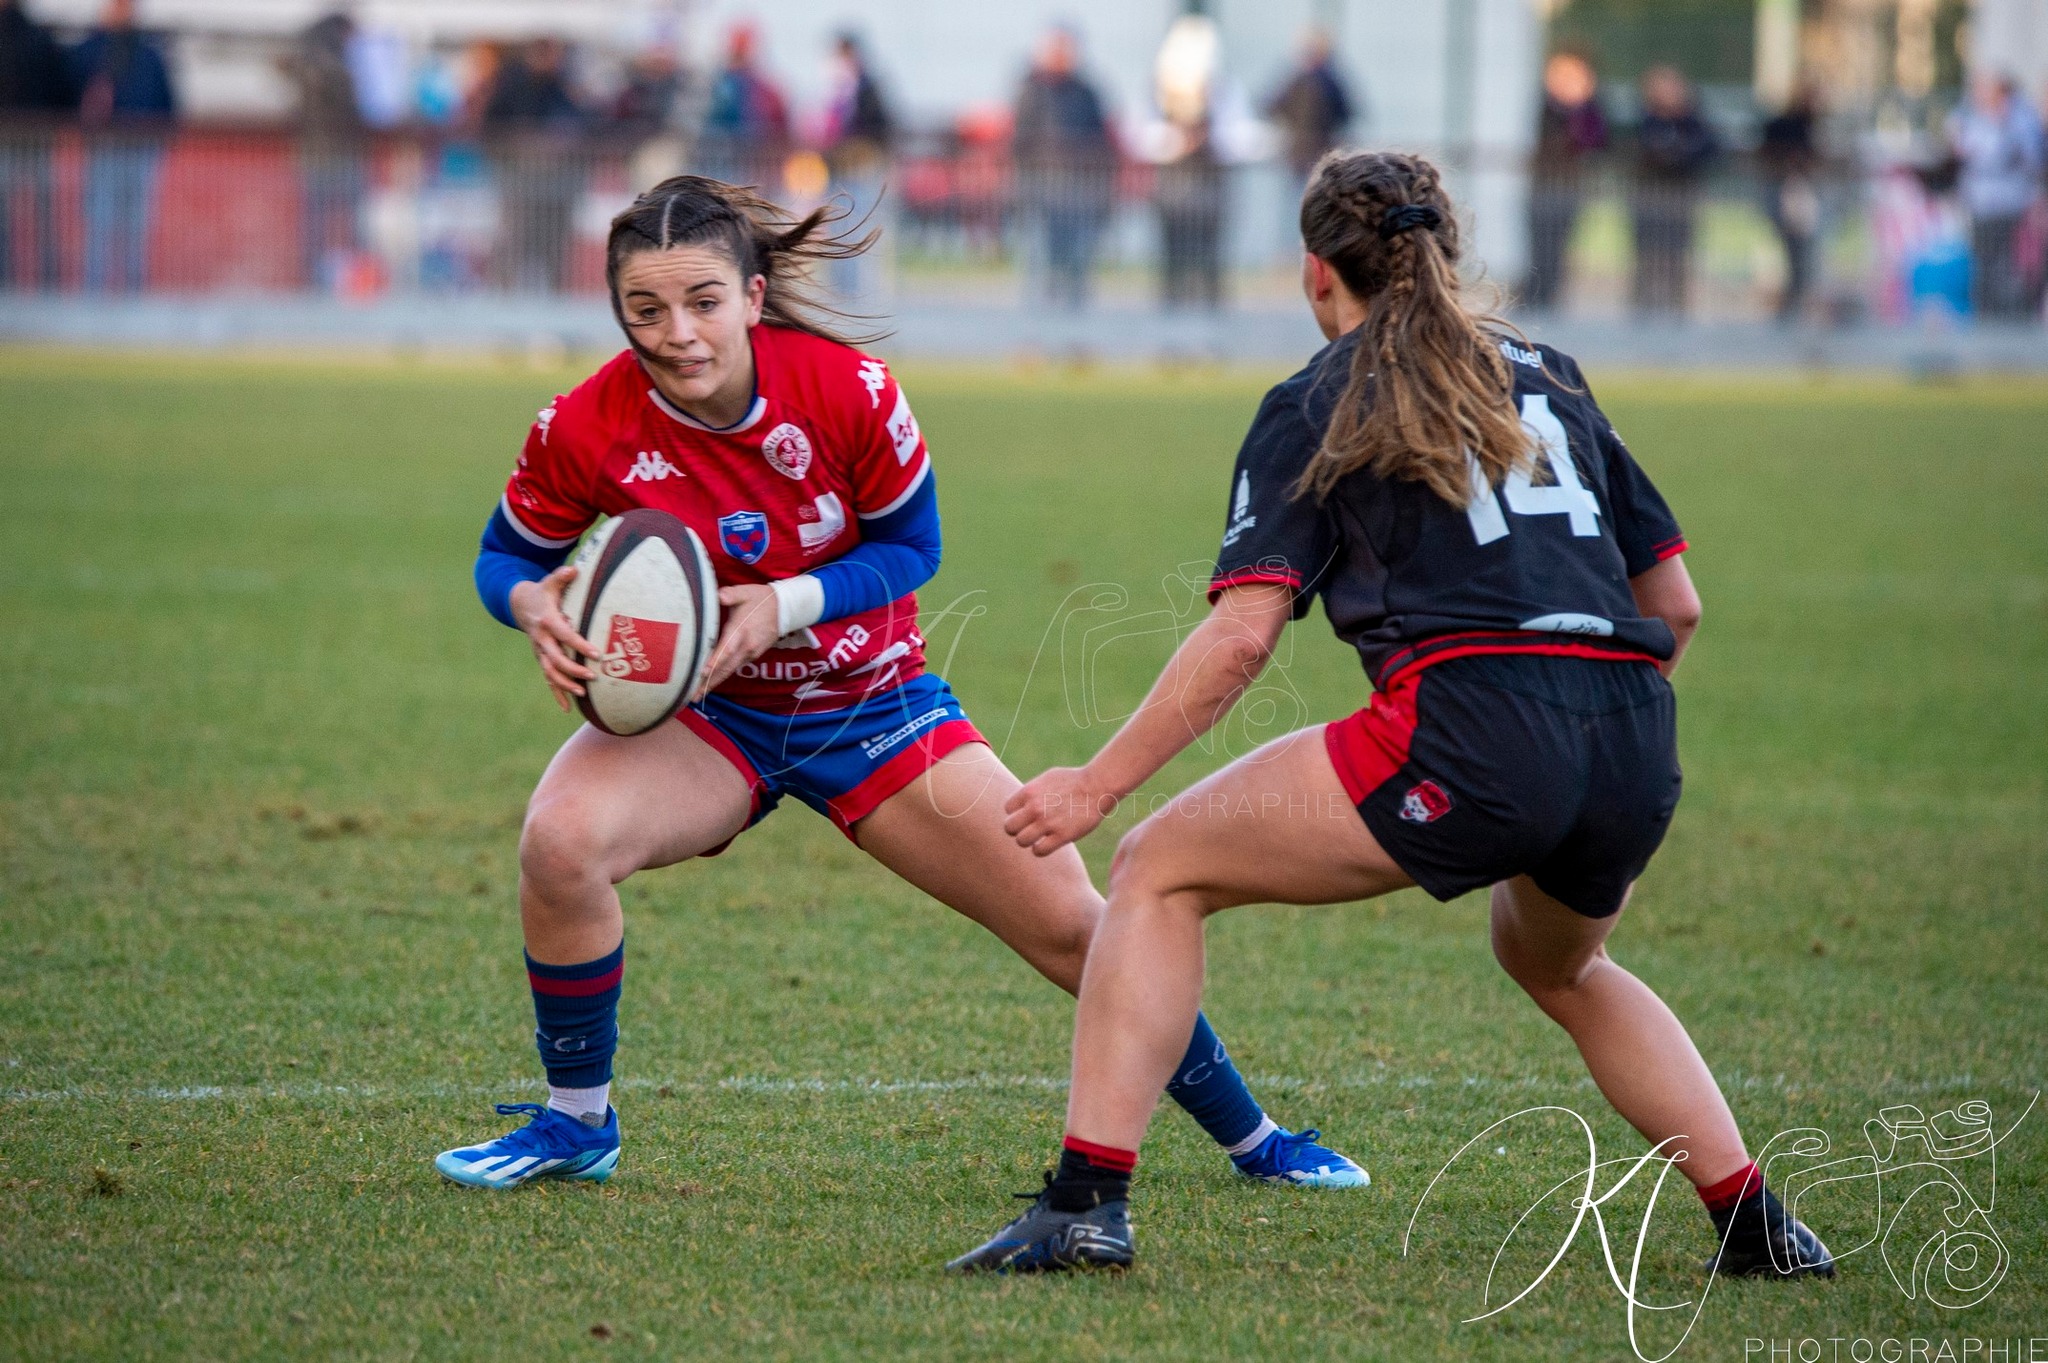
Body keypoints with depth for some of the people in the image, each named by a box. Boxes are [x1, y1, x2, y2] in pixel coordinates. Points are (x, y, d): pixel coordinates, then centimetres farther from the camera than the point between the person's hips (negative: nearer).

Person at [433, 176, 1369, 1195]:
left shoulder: (849, 392, -24)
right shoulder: (583, 431, -22)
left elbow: (909, 546, -8)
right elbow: (506, 555, -4)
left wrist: (786, 604, -26)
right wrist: (534, 604, -29)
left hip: (869, 702, 0)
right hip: (702, 709, 0)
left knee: (1070, 925, -4)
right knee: (560, 842, -31)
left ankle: (1249, 1136, 20)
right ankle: (577, 1123, -8)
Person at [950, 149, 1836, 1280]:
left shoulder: (1315, 409, 11)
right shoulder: (1550, 379, 25)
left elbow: (1241, 635, -2)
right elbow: (1675, 603, 24)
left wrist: (1099, 784, 3)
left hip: (1471, 730, -6)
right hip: (1639, 754, 6)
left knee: (1158, 872, 9)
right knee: (1558, 968, 37)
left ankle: (1086, 1203, -4)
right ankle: (1754, 1224, 26)